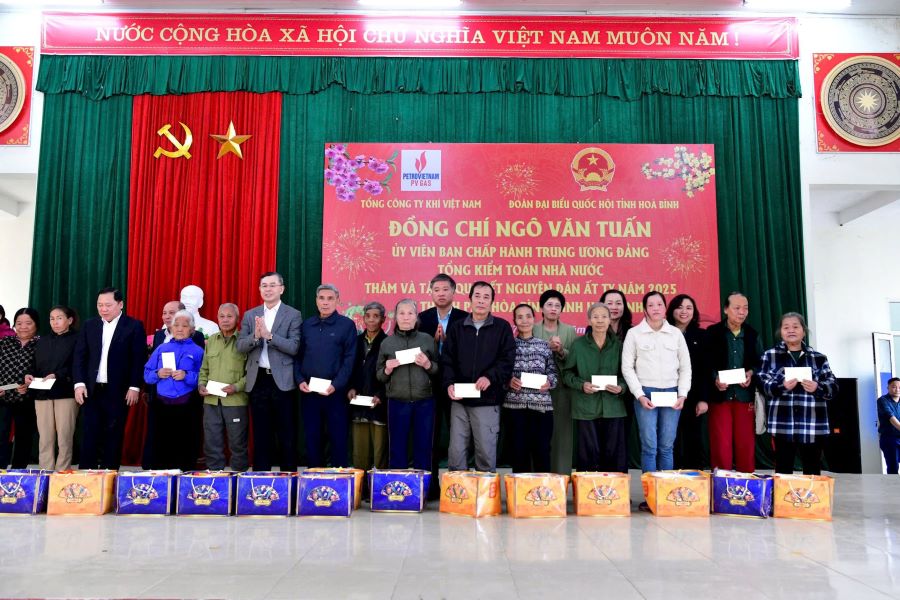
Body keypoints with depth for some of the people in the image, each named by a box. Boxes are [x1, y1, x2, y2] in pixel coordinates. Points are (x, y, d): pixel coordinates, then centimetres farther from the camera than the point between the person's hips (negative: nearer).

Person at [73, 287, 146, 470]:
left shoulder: (134, 326, -2)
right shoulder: (89, 325, 9)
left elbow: (138, 359, -5)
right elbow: (79, 356, 7)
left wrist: (134, 387, -10)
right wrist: (79, 383, -4)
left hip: (118, 391, -3)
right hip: (91, 389, 3)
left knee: (113, 436, 4)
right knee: (89, 434, 4)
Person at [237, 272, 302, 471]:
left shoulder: (293, 315, -1)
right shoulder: (250, 315, 10)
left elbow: (294, 347, -11)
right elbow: (240, 347, 4)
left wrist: (269, 335, -21)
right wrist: (255, 336, -15)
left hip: (282, 381, -3)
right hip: (258, 380, 3)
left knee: (287, 434, 3)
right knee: (261, 434, 11)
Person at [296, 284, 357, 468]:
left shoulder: (347, 325, 0)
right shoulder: (307, 325, 11)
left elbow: (349, 359, -6)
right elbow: (298, 356, 11)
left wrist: (335, 385, -16)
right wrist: (300, 380, -5)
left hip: (335, 391, -3)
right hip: (308, 391, 3)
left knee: (338, 438, 2)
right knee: (312, 439, 9)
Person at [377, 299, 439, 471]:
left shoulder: (428, 340, 4)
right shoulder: (387, 343, 6)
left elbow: (440, 370, 7)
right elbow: (379, 376, 10)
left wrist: (428, 365, -12)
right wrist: (387, 370, -11)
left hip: (424, 403, 0)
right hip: (397, 403, 0)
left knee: (424, 448, 8)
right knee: (397, 449, 7)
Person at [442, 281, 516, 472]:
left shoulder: (502, 327, 4)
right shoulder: (456, 327, 10)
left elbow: (507, 359, -3)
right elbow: (447, 360, 6)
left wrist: (490, 377, -18)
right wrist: (449, 383, -10)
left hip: (487, 401, -2)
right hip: (460, 400, 2)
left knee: (486, 451, 2)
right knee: (456, 451, 4)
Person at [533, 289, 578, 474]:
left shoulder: (570, 331, 9)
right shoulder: (533, 329, 6)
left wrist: (560, 351, -14)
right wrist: (548, 347, -16)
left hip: (562, 388, 1)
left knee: (562, 432, 0)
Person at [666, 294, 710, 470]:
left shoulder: (701, 336, 7)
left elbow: (706, 370, 4)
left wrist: (704, 399, -3)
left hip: (694, 398, 1)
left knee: (695, 442, 6)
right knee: (672, 444, 2)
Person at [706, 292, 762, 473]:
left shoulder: (752, 334, 9)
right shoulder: (712, 332, -1)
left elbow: (760, 363, 12)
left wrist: (751, 373, -8)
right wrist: (715, 379, -18)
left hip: (744, 395, 3)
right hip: (720, 394, -3)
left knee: (746, 442, 8)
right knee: (721, 443, 1)